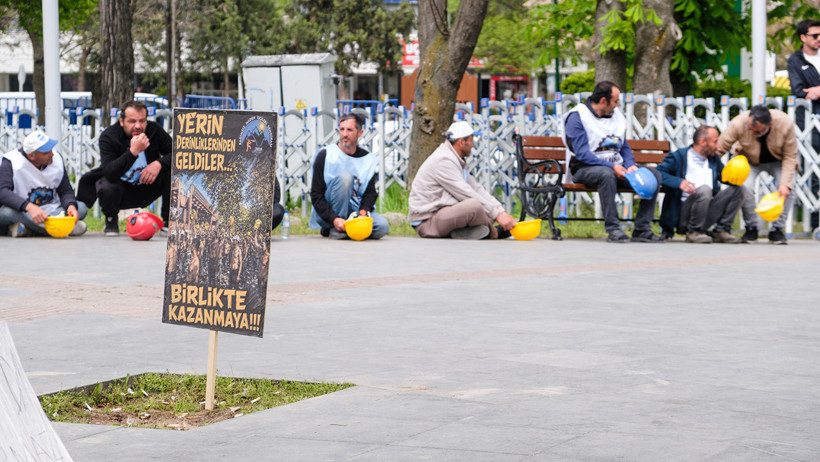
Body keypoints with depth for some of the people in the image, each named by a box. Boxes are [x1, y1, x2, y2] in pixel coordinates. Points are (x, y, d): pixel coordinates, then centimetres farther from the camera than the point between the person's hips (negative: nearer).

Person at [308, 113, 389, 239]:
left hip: (355, 211, 4)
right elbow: (316, 196, -11)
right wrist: (334, 219, -25)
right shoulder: (325, 156, -8)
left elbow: (370, 192, 2)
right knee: (344, 176, -29)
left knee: (382, 227, -25)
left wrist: (363, 212, -20)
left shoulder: (369, 159, 5)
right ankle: (335, 230, -22)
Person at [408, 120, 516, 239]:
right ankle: (493, 233, -3)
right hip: (426, 223, -10)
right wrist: (497, 214, -22)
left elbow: (476, 188, 11)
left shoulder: (458, 161, 16)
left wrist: (502, 212, -1)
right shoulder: (443, 160, -18)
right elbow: (467, 194, -23)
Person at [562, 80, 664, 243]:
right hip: (586, 169, -7)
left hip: (616, 168, 7)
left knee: (654, 175, -12)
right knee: (606, 174, -41)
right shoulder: (577, 117, -7)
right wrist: (612, 166, -24)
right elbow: (582, 153, -16)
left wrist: (630, 165, -5)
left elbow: (625, 147, 18)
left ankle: (642, 229, -14)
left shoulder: (617, 115, 16)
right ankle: (613, 229, -36)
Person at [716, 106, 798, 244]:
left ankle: (777, 230, -5)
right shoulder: (738, 124, -33)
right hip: (749, 160, 0)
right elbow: (719, 150, -23)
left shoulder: (786, 124, -32)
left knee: (787, 190, -23)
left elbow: (790, 157, -21)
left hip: (777, 161, 0)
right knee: (745, 187, -26)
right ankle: (751, 228, -5)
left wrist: (785, 184, -29)